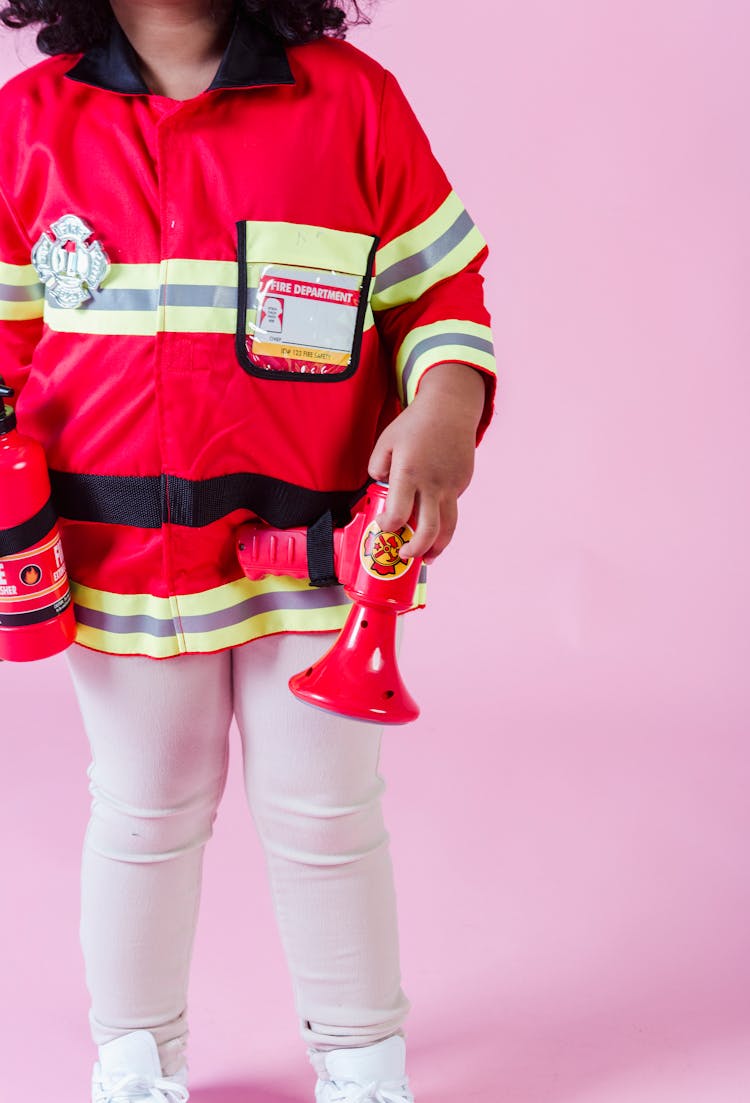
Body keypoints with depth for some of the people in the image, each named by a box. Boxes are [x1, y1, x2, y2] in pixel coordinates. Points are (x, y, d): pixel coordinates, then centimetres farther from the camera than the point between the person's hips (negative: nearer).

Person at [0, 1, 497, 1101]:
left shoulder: (353, 99, -4)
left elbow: (439, 288, 0)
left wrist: (447, 404, -18)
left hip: (315, 547, -1)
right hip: (117, 553, 1)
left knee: (325, 816, 11)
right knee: (142, 813, 16)